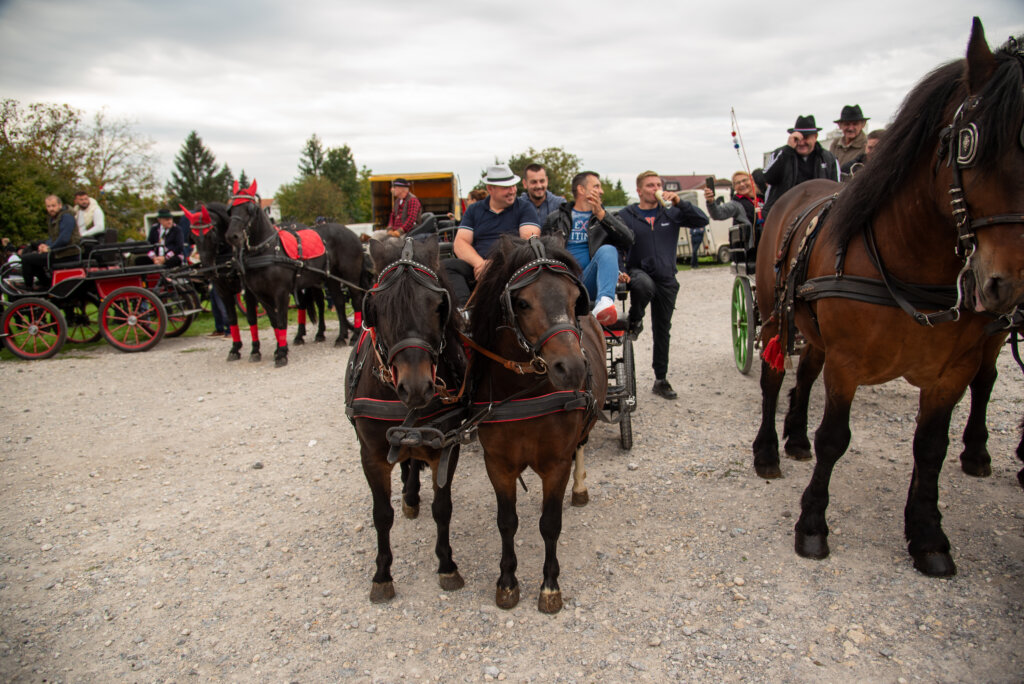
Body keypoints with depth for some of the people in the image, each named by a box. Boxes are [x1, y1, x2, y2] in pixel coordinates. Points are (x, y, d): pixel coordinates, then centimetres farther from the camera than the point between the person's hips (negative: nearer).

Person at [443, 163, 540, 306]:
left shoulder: (524, 207, 11)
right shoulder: (474, 210, 18)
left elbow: (530, 240, -5)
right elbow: (460, 242, 7)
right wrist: (479, 263, -17)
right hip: (476, 266, 3)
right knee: (444, 266, -22)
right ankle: (465, 305, -48)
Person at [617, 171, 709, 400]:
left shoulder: (671, 213, 6)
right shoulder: (626, 216, 0)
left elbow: (702, 220, -2)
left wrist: (679, 203, -14)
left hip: (666, 278, 3)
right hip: (638, 271, -3)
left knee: (663, 329, 8)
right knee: (645, 285, -41)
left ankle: (661, 379, 20)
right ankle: (634, 319, -8)